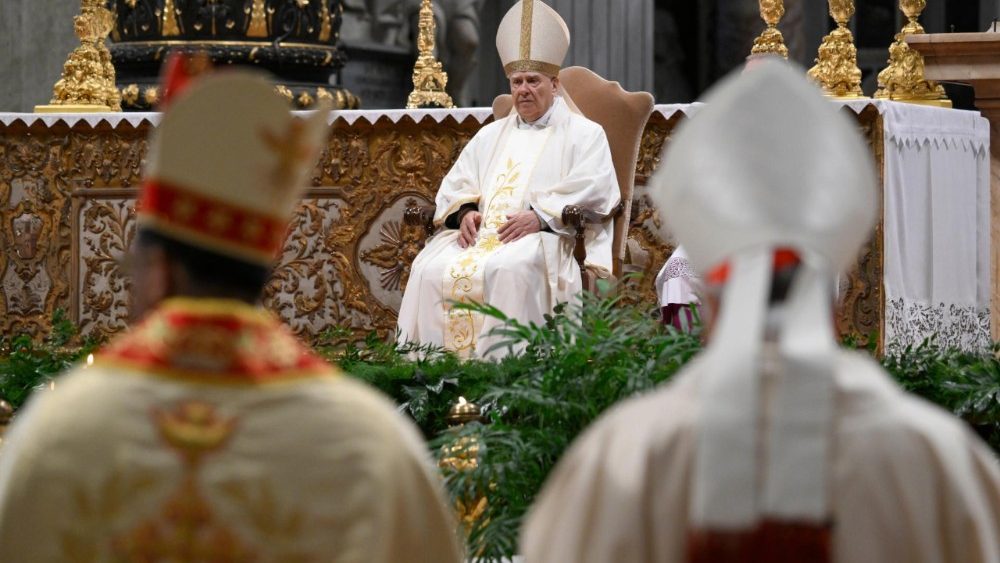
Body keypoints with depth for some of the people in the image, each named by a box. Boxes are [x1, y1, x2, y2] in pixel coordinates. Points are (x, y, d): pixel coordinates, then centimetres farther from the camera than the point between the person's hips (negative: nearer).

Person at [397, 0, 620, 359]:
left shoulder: (584, 134, 11)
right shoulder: (491, 135, 28)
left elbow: (592, 192, -5)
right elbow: (456, 185, 22)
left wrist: (540, 216, -18)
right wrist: (466, 212, -2)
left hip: (544, 238, -5)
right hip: (481, 233, 5)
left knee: (510, 270, -38)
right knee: (430, 269, -23)